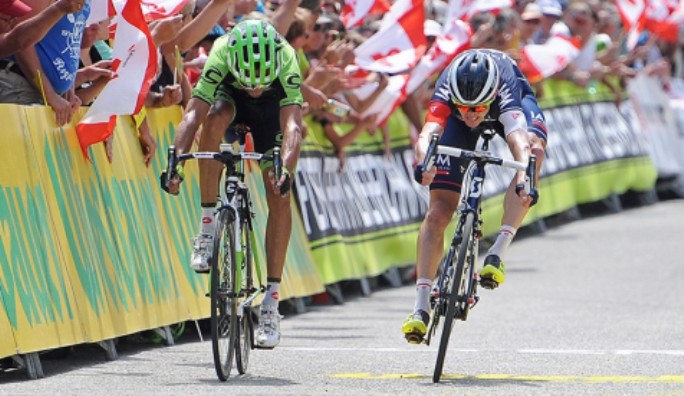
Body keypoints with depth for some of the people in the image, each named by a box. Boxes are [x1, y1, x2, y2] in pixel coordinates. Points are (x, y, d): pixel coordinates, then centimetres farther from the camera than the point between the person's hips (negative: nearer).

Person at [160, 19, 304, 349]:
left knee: (279, 197, -12)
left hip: (270, 110, 0)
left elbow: (293, 125, -46)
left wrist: (286, 171, -62)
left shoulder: (286, 61, -39)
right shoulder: (221, 56, -39)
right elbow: (193, 114, -44)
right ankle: (207, 225, -24)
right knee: (215, 118, -36)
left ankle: (271, 301, -6)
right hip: (230, 97, 0)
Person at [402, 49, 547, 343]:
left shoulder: (504, 90, -42)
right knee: (438, 211, -10)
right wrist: (424, 161, -76)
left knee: (534, 148, -36)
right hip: (454, 120, 1)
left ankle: (499, 250, -36)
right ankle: (421, 304, -7)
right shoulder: (446, 92, -39)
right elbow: (427, 133, -54)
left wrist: (524, 180, -75)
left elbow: (518, 139, -57)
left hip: (512, 104, -1)